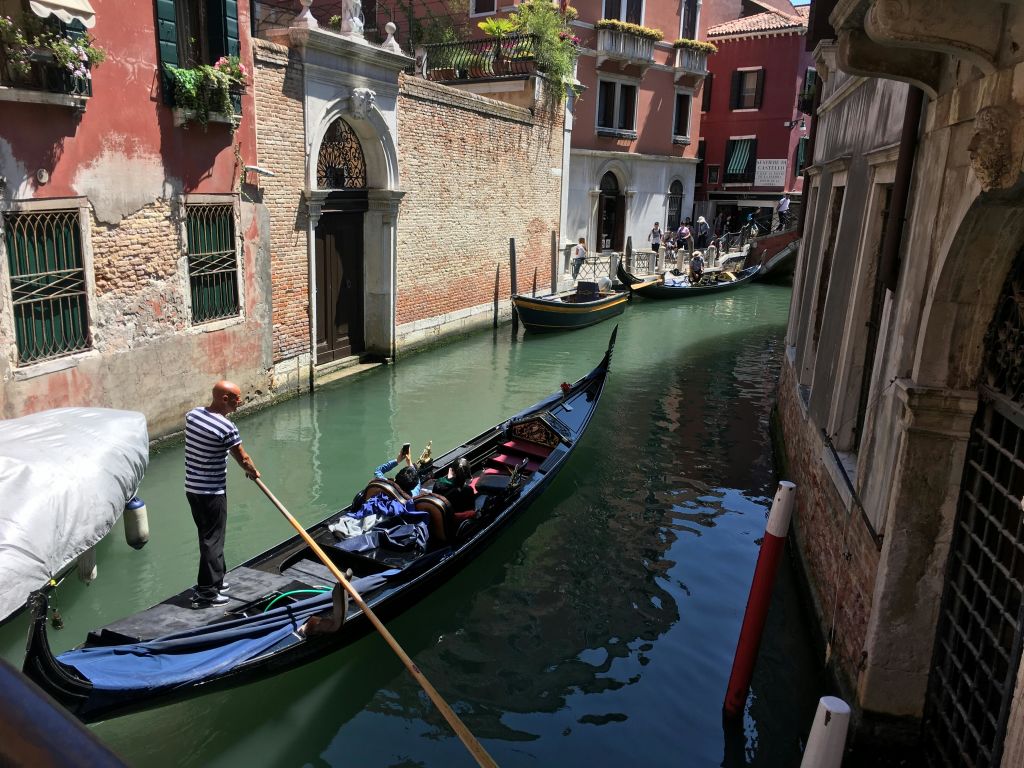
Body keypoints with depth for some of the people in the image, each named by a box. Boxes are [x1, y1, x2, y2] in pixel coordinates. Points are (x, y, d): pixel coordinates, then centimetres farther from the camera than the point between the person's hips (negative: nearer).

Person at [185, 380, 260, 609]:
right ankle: (205, 592, 8)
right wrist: (253, 472, 11)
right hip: (212, 493, -8)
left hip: (192, 488, 8)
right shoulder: (227, 428, -21)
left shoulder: (192, 415, 1)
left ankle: (215, 580, 31)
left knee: (209, 536, 19)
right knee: (212, 539, 2)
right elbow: (243, 459, -11)